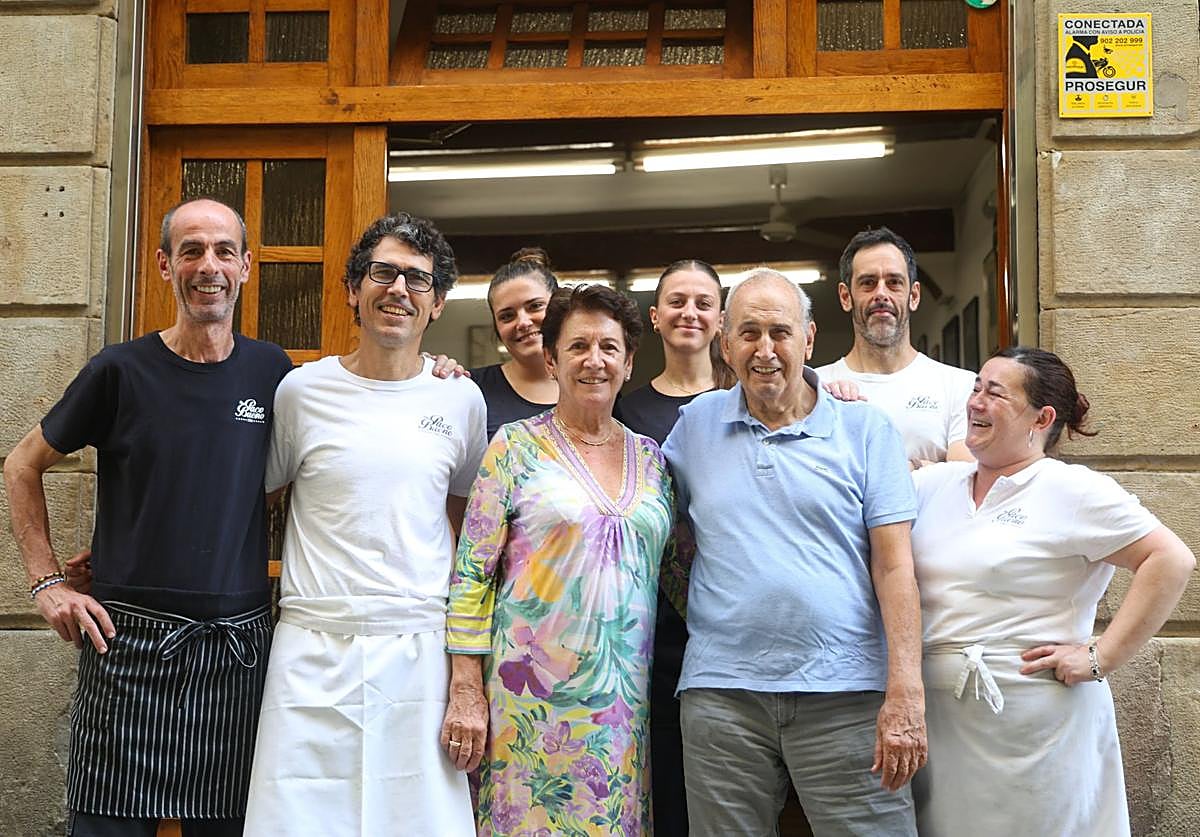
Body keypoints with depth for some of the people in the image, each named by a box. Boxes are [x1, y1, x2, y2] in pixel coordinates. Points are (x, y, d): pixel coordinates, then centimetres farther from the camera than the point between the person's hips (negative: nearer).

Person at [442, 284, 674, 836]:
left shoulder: (651, 458, 10)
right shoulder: (517, 446, -1)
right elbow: (472, 572, -4)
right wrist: (466, 692, -9)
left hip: (626, 696, 4)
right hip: (532, 693, -3)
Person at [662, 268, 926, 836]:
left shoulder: (865, 428, 3)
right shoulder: (696, 424, 10)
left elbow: (894, 566, -2)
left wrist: (905, 693, -10)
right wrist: (697, 617, 7)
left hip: (845, 693, -2)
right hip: (721, 695, 2)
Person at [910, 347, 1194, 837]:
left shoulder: (1071, 491, -7)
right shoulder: (935, 483, 11)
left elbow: (1170, 561, -13)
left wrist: (1101, 658, -14)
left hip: (1033, 723, -5)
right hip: (937, 715, 6)